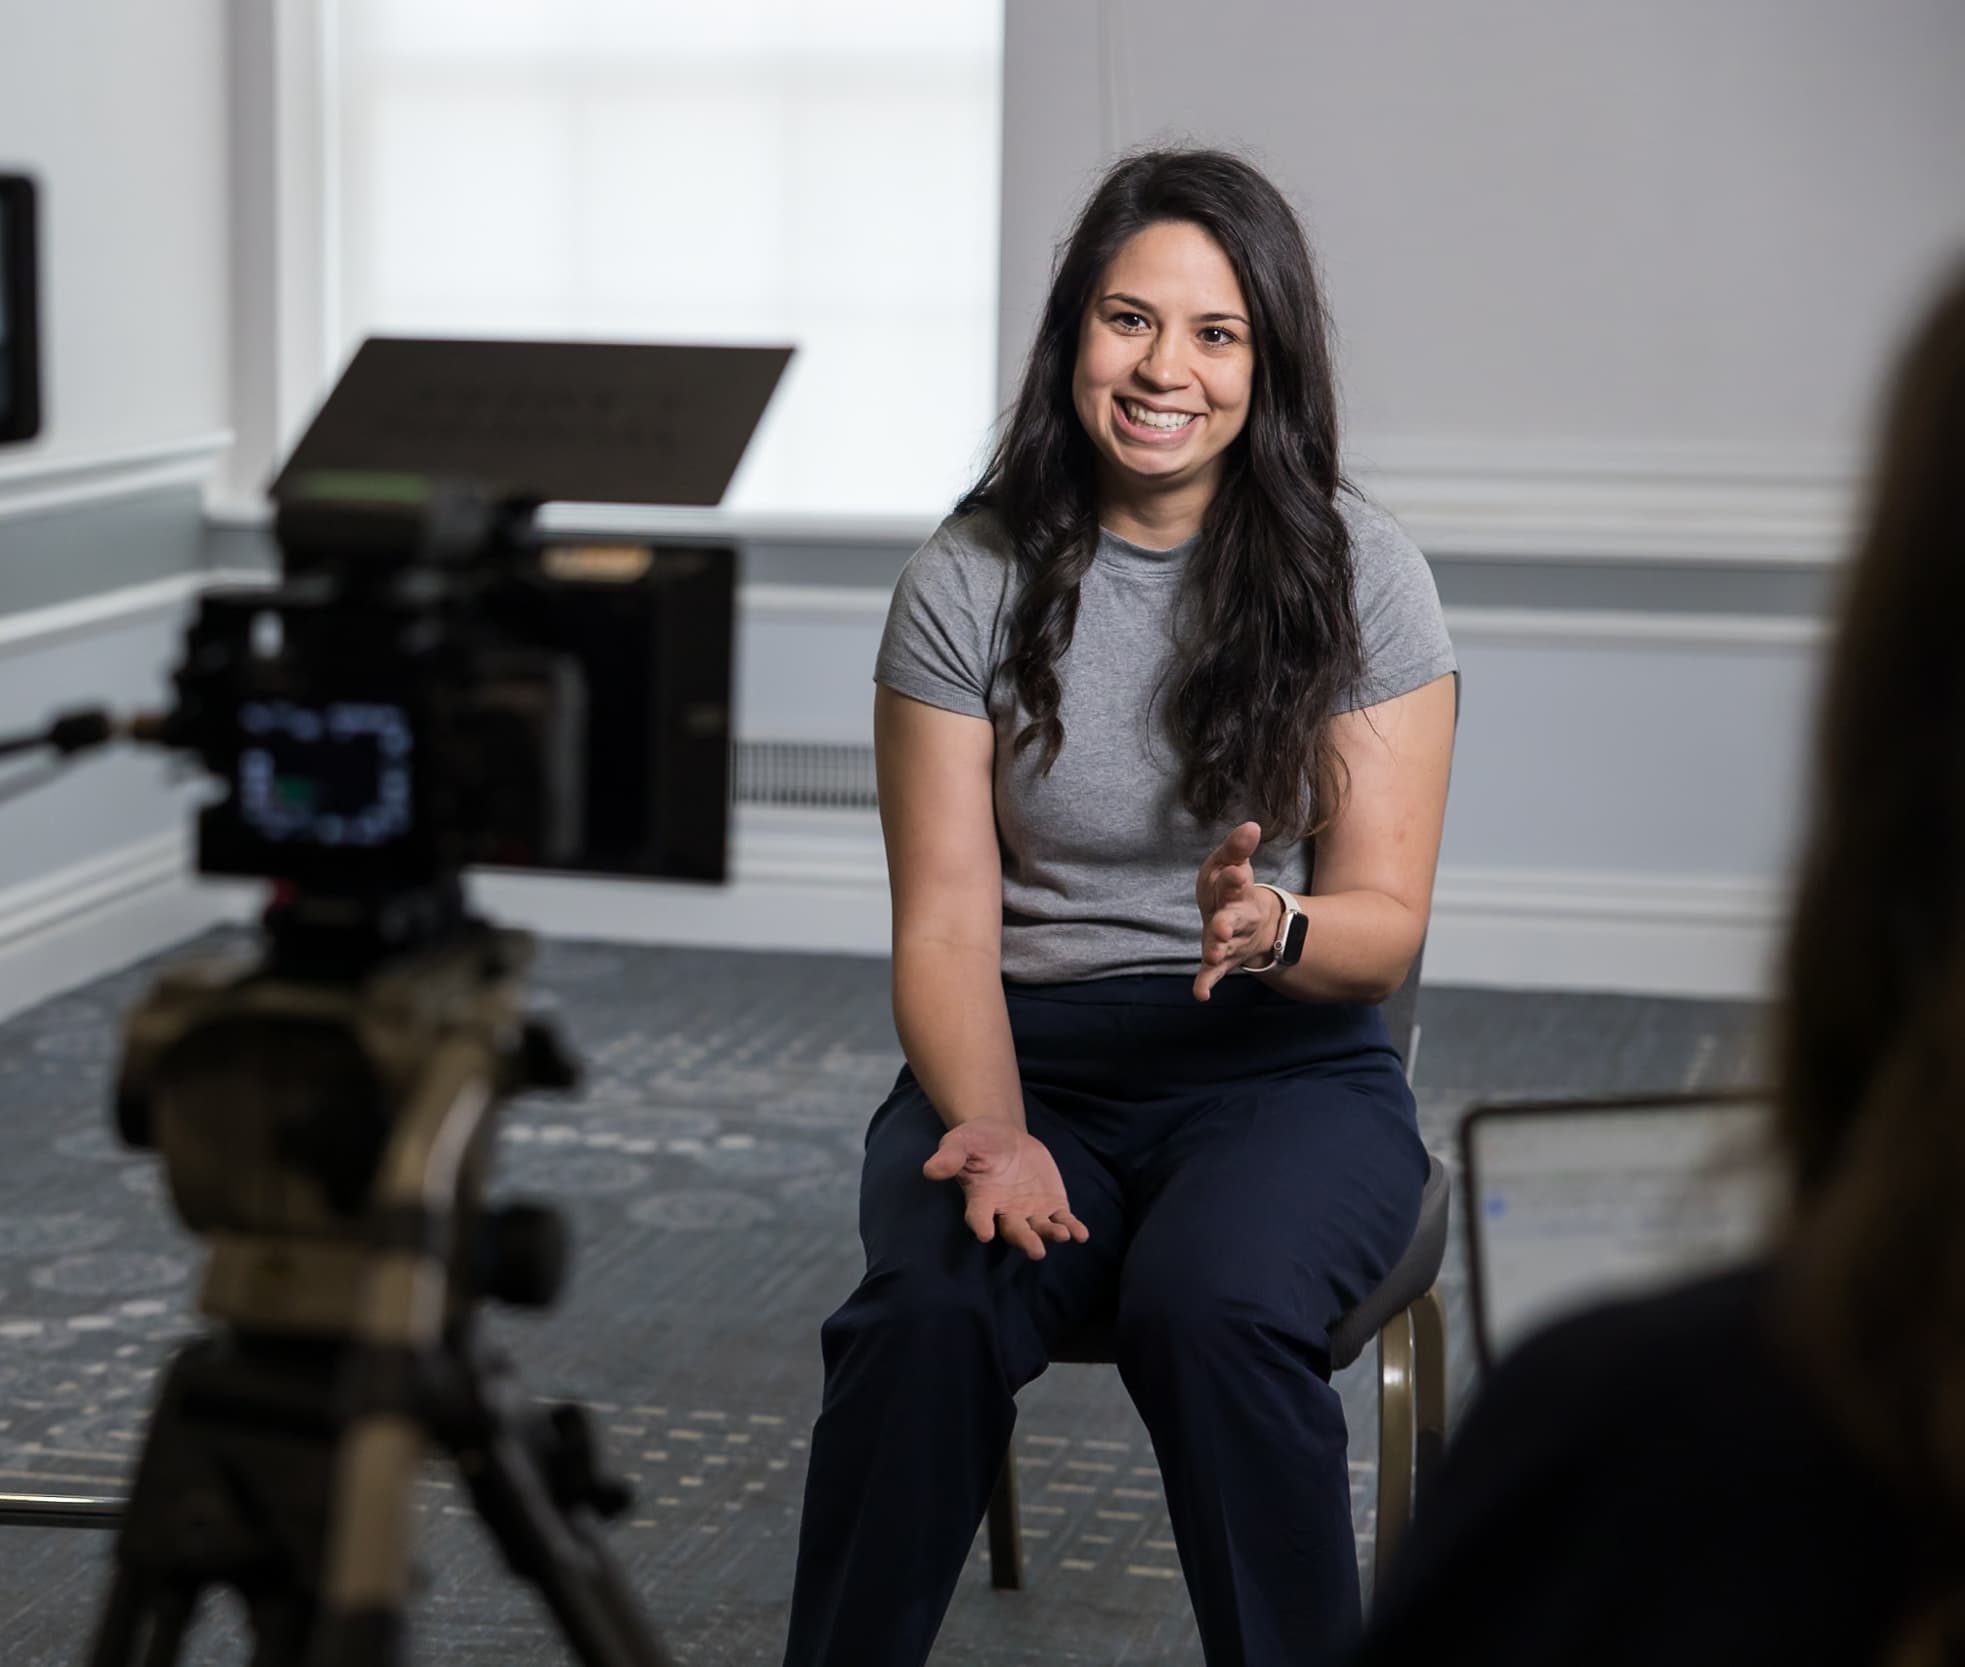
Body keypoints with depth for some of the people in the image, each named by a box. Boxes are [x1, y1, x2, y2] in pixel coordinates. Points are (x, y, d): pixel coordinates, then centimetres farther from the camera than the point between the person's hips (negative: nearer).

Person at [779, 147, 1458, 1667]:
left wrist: (1272, 927, -25)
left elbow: (1387, 927, -1)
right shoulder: (968, 585, 1)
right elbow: (946, 924, -2)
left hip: (1283, 1065, -1)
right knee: (927, 1312, -30)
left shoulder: (1361, 576, -1)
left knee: (1212, 1311, -33)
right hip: (1029, 1054, 1)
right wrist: (990, 1129, -21)